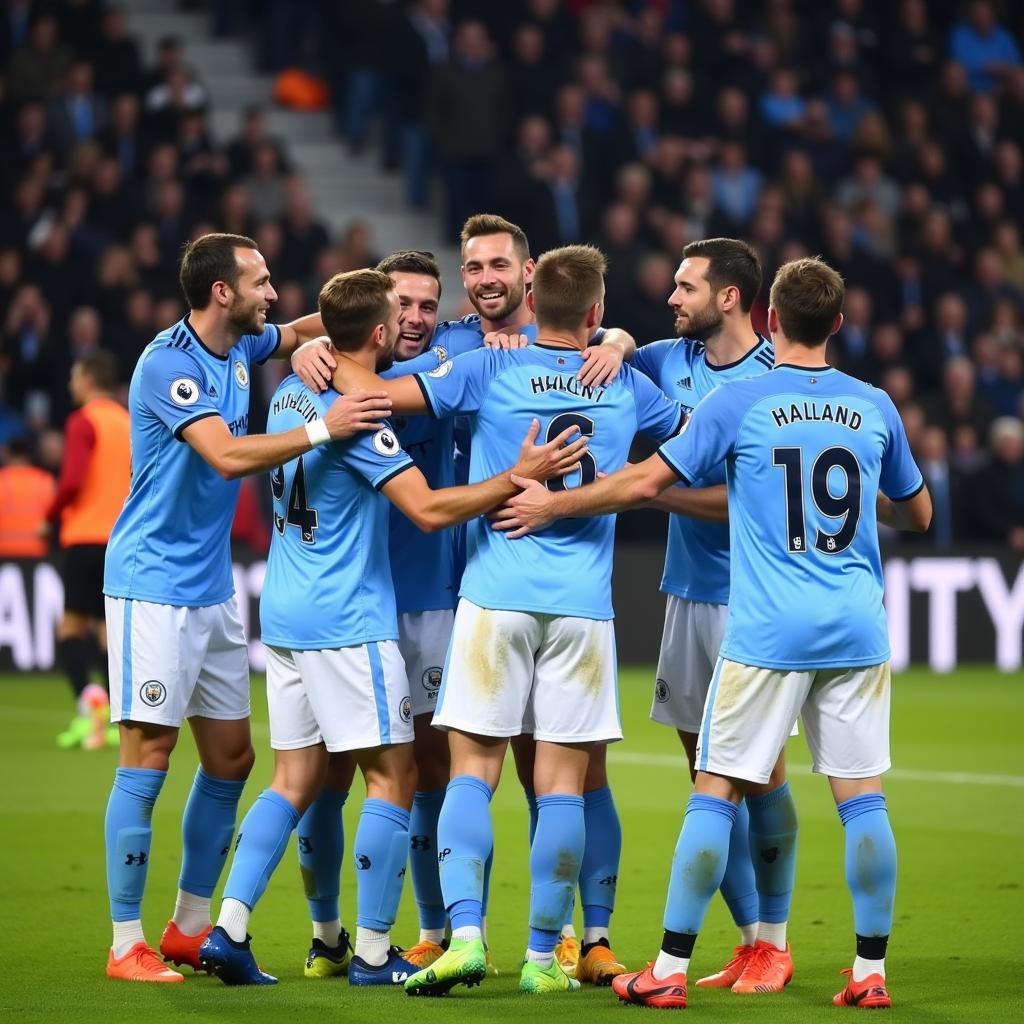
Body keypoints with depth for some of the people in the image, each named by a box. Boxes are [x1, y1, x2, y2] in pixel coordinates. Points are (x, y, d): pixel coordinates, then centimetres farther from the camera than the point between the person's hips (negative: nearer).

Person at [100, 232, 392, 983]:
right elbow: (228, 455, -28)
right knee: (149, 757, -8)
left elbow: (305, 329, 27)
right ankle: (127, 944, -3)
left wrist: (309, 346, 5)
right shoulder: (169, 364, -17)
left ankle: (191, 928, 20)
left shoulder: (238, 349, 8)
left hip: (213, 588, 9)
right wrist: (321, 428, -31)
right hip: (153, 584, -9)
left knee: (231, 757, 10)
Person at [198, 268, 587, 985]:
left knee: (296, 779, 10)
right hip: (348, 622, -8)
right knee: (393, 776, 0)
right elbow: (429, 509, -23)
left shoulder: (292, 392, 8)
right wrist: (519, 477, -20)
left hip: (285, 615, 8)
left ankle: (229, 930, 1)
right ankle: (374, 952, 0)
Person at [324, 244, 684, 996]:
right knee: (562, 781, 3)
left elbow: (374, 394, -4)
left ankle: (465, 935, -12)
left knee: (473, 768, 2)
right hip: (583, 604, 1)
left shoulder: (490, 370, -1)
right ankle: (543, 957, 5)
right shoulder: (624, 384, 8)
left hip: (496, 595, -1)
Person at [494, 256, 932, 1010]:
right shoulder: (875, 407, 7)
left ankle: (670, 971, 2)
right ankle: (872, 973, 4)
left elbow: (645, 483, -2)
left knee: (716, 792, 1)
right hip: (857, 630, 3)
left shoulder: (739, 402, -4)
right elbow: (917, 515, 20)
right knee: (863, 797, 4)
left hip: (767, 631, -3)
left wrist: (550, 505, 11)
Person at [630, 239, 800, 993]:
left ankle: (775, 943, 6)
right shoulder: (671, 360, 6)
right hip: (689, 592, 6)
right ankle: (751, 938, 16)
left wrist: (655, 490, -18)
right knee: (706, 763, 7)